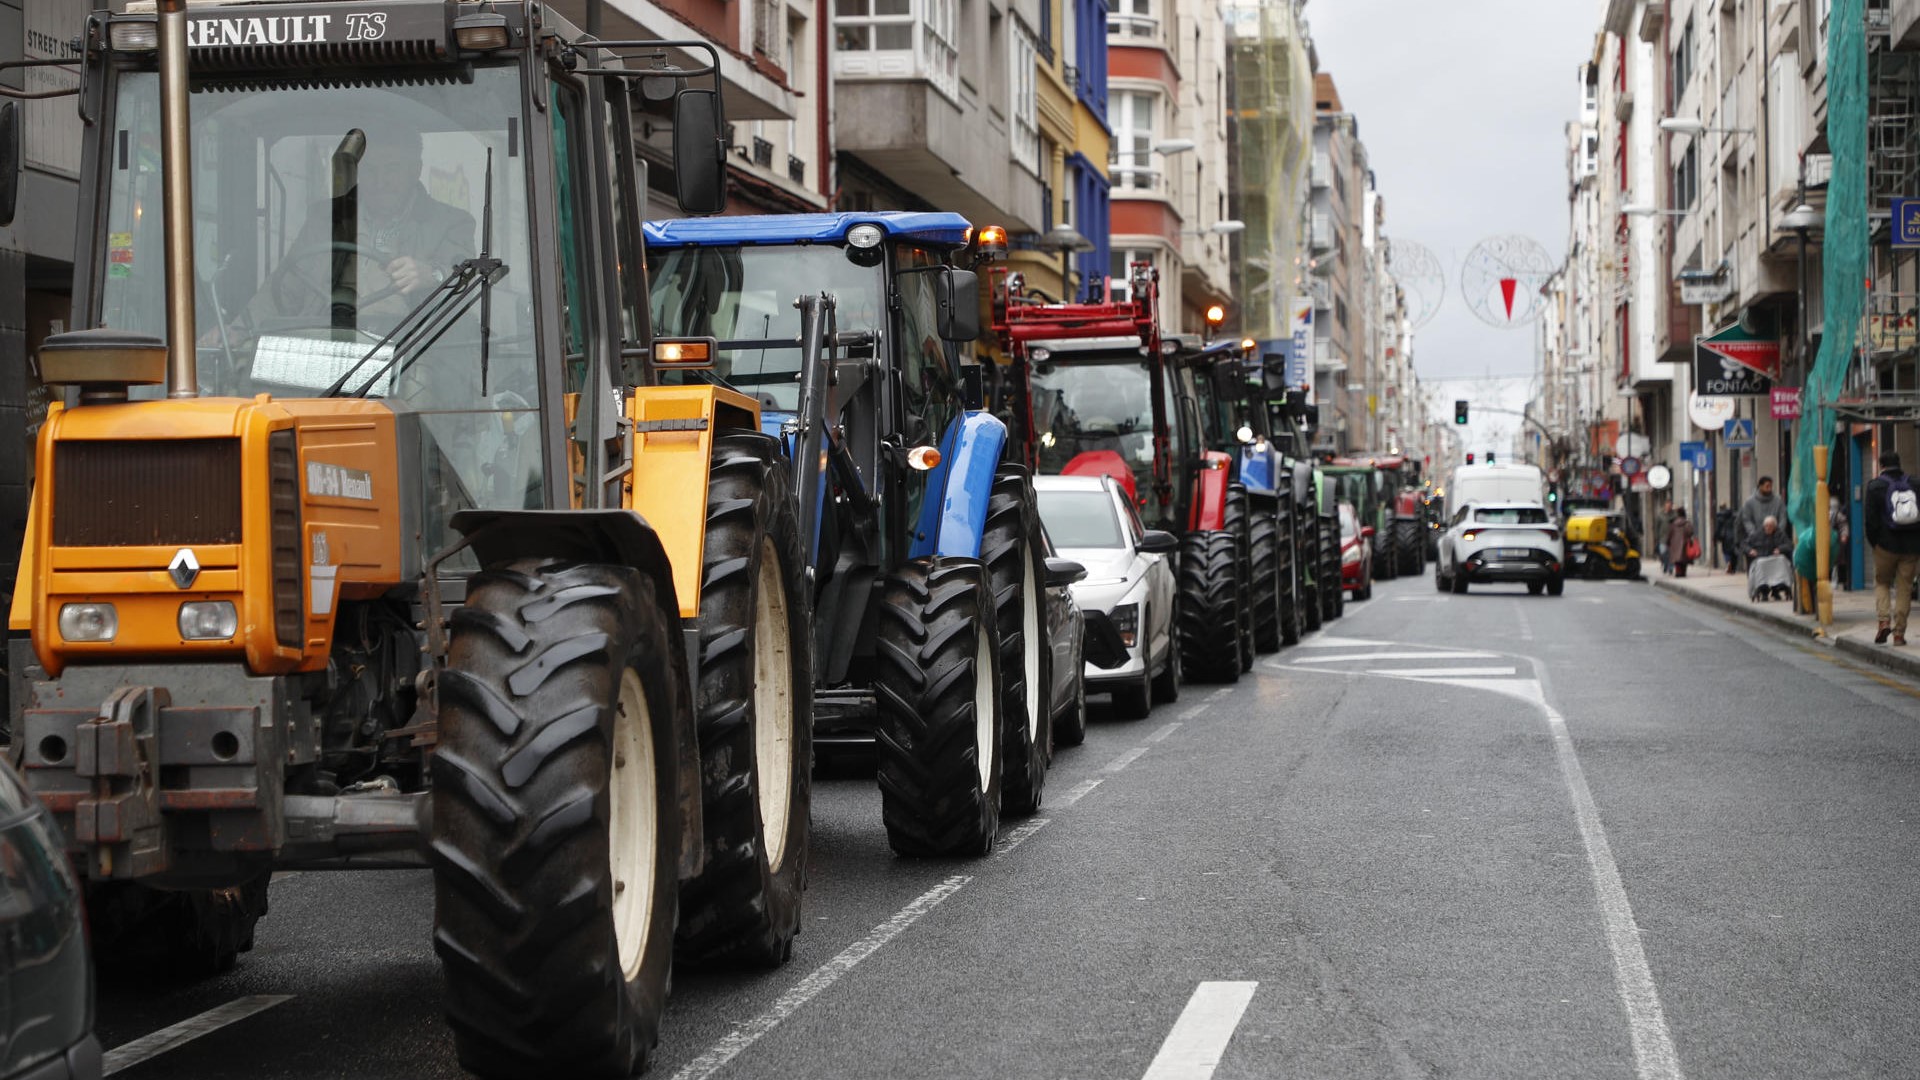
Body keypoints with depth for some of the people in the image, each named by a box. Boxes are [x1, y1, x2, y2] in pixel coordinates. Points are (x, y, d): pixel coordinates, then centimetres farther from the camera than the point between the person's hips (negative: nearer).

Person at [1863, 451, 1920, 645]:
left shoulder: (1875, 486, -5)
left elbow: (1871, 519, -7)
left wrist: (1874, 542, 5)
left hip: (1886, 545, -2)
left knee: (1882, 583, 15)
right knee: (1904, 588, 6)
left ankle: (1884, 620, -6)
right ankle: (1899, 632, 4)